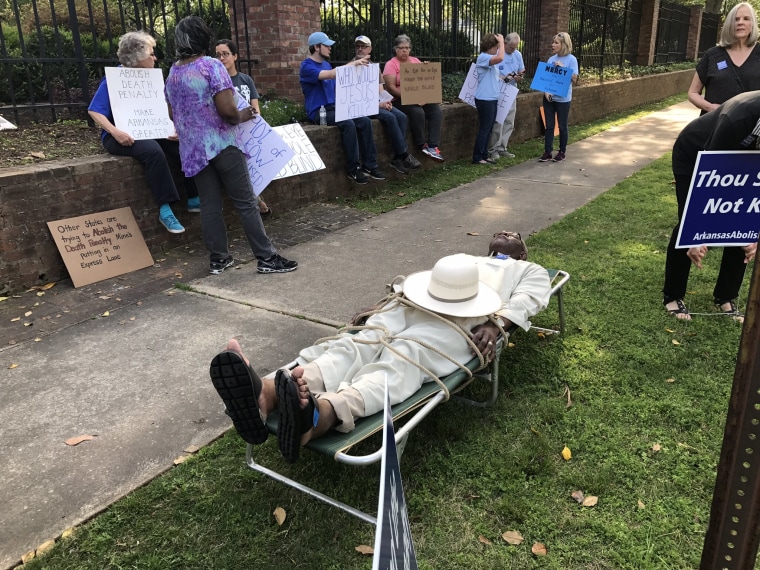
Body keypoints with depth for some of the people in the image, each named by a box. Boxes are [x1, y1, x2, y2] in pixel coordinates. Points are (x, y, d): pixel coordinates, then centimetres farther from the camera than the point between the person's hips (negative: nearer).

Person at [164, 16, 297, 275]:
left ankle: (218, 258, 12)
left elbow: (173, 114, 19)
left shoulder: (172, 73, 11)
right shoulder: (211, 66, -10)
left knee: (209, 204, 9)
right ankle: (267, 258, 0)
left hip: (192, 148, 6)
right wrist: (241, 116, 0)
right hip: (221, 144, -6)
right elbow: (227, 110, -19)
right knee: (246, 202, -3)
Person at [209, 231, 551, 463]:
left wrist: (496, 323, -12)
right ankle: (265, 395, -53)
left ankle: (316, 416, -65)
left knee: (402, 360, -35)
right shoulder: (461, 258, 46)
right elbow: (418, 275, 31)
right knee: (359, 343, -26)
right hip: (408, 303, 5)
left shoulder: (529, 271, 33)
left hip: (459, 317, -4)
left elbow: (529, 298, 10)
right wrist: (393, 292, 7)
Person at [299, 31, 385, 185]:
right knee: (348, 124, -32)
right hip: (319, 112, -8)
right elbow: (331, 74, -24)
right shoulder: (307, 66, -9)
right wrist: (354, 63, -23)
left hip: (334, 107, 8)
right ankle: (353, 169, -22)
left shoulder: (326, 64, 18)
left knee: (365, 121, -14)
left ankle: (369, 165, -11)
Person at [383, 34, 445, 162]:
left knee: (437, 111, -18)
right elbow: (391, 88, -11)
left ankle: (433, 147, -23)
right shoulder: (391, 64, -1)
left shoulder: (416, 61, 16)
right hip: (399, 100, -6)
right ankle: (422, 145, -16)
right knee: (417, 112, -33)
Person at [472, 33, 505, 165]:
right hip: (485, 99, -10)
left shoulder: (491, 58, 17)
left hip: (492, 99, 10)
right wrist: (501, 41, -20)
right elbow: (500, 58, -32)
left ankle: (484, 156, 19)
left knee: (488, 129, 12)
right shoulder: (483, 57, -14)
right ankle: (477, 158, -2)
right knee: (484, 129, -7)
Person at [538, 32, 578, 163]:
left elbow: (574, 79, -11)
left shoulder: (571, 59, -7)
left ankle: (562, 152, 18)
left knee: (562, 126, 6)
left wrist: (562, 67, -18)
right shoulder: (551, 59, 6)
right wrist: (546, 91, -9)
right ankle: (547, 152, 11)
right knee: (549, 126, 5)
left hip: (563, 98, -4)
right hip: (549, 97, 4)